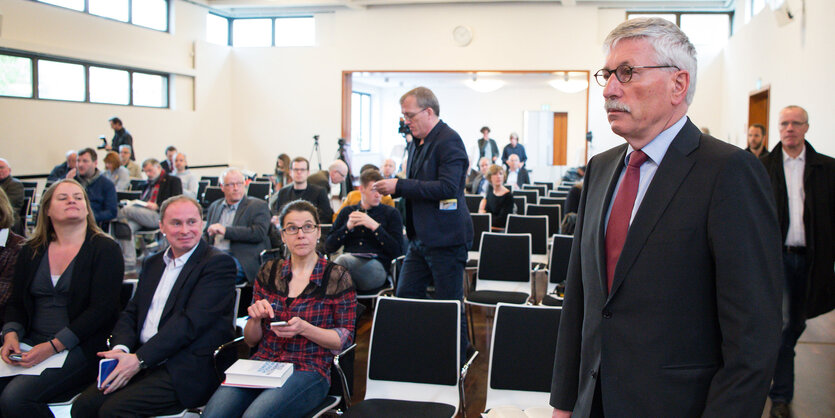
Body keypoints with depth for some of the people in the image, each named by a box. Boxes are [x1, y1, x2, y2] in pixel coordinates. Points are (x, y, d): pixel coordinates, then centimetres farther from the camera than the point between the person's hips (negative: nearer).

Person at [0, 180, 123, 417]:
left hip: (80, 349, -4)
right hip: (31, 344, 4)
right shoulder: (31, 252, 16)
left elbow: (102, 308, -9)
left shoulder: (104, 249, -1)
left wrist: (53, 346, -17)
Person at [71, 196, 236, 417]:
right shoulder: (153, 263, 20)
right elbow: (131, 312, 16)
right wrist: (121, 348, -6)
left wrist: (139, 359, -18)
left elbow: (190, 321, -14)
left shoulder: (219, 264, -5)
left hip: (187, 371, -6)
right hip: (145, 364, 7)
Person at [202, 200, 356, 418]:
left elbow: (345, 338, 0)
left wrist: (304, 328, -15)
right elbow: (251, 340, 15)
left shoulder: (337, 276, 2)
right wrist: (255, 318, -8)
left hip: (309, 370, -3)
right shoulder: (269, 271, 12)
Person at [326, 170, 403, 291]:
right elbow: (328, 248, 14)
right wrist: (347, 227, -1)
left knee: (343, 260, -34)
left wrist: (375, 226, -7)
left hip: (376, 266, -2)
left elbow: (398, 251, 1)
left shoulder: (391, 213, 14)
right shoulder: (347, 212, 21)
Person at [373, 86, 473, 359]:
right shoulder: (417, 143, 15)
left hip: (445, 239, -9)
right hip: (421, 239, 9)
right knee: (404, 297, 11)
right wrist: (393, 188, 4)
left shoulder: (449, 140, -14)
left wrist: (399, 185, -21)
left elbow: (447, 187, -24)